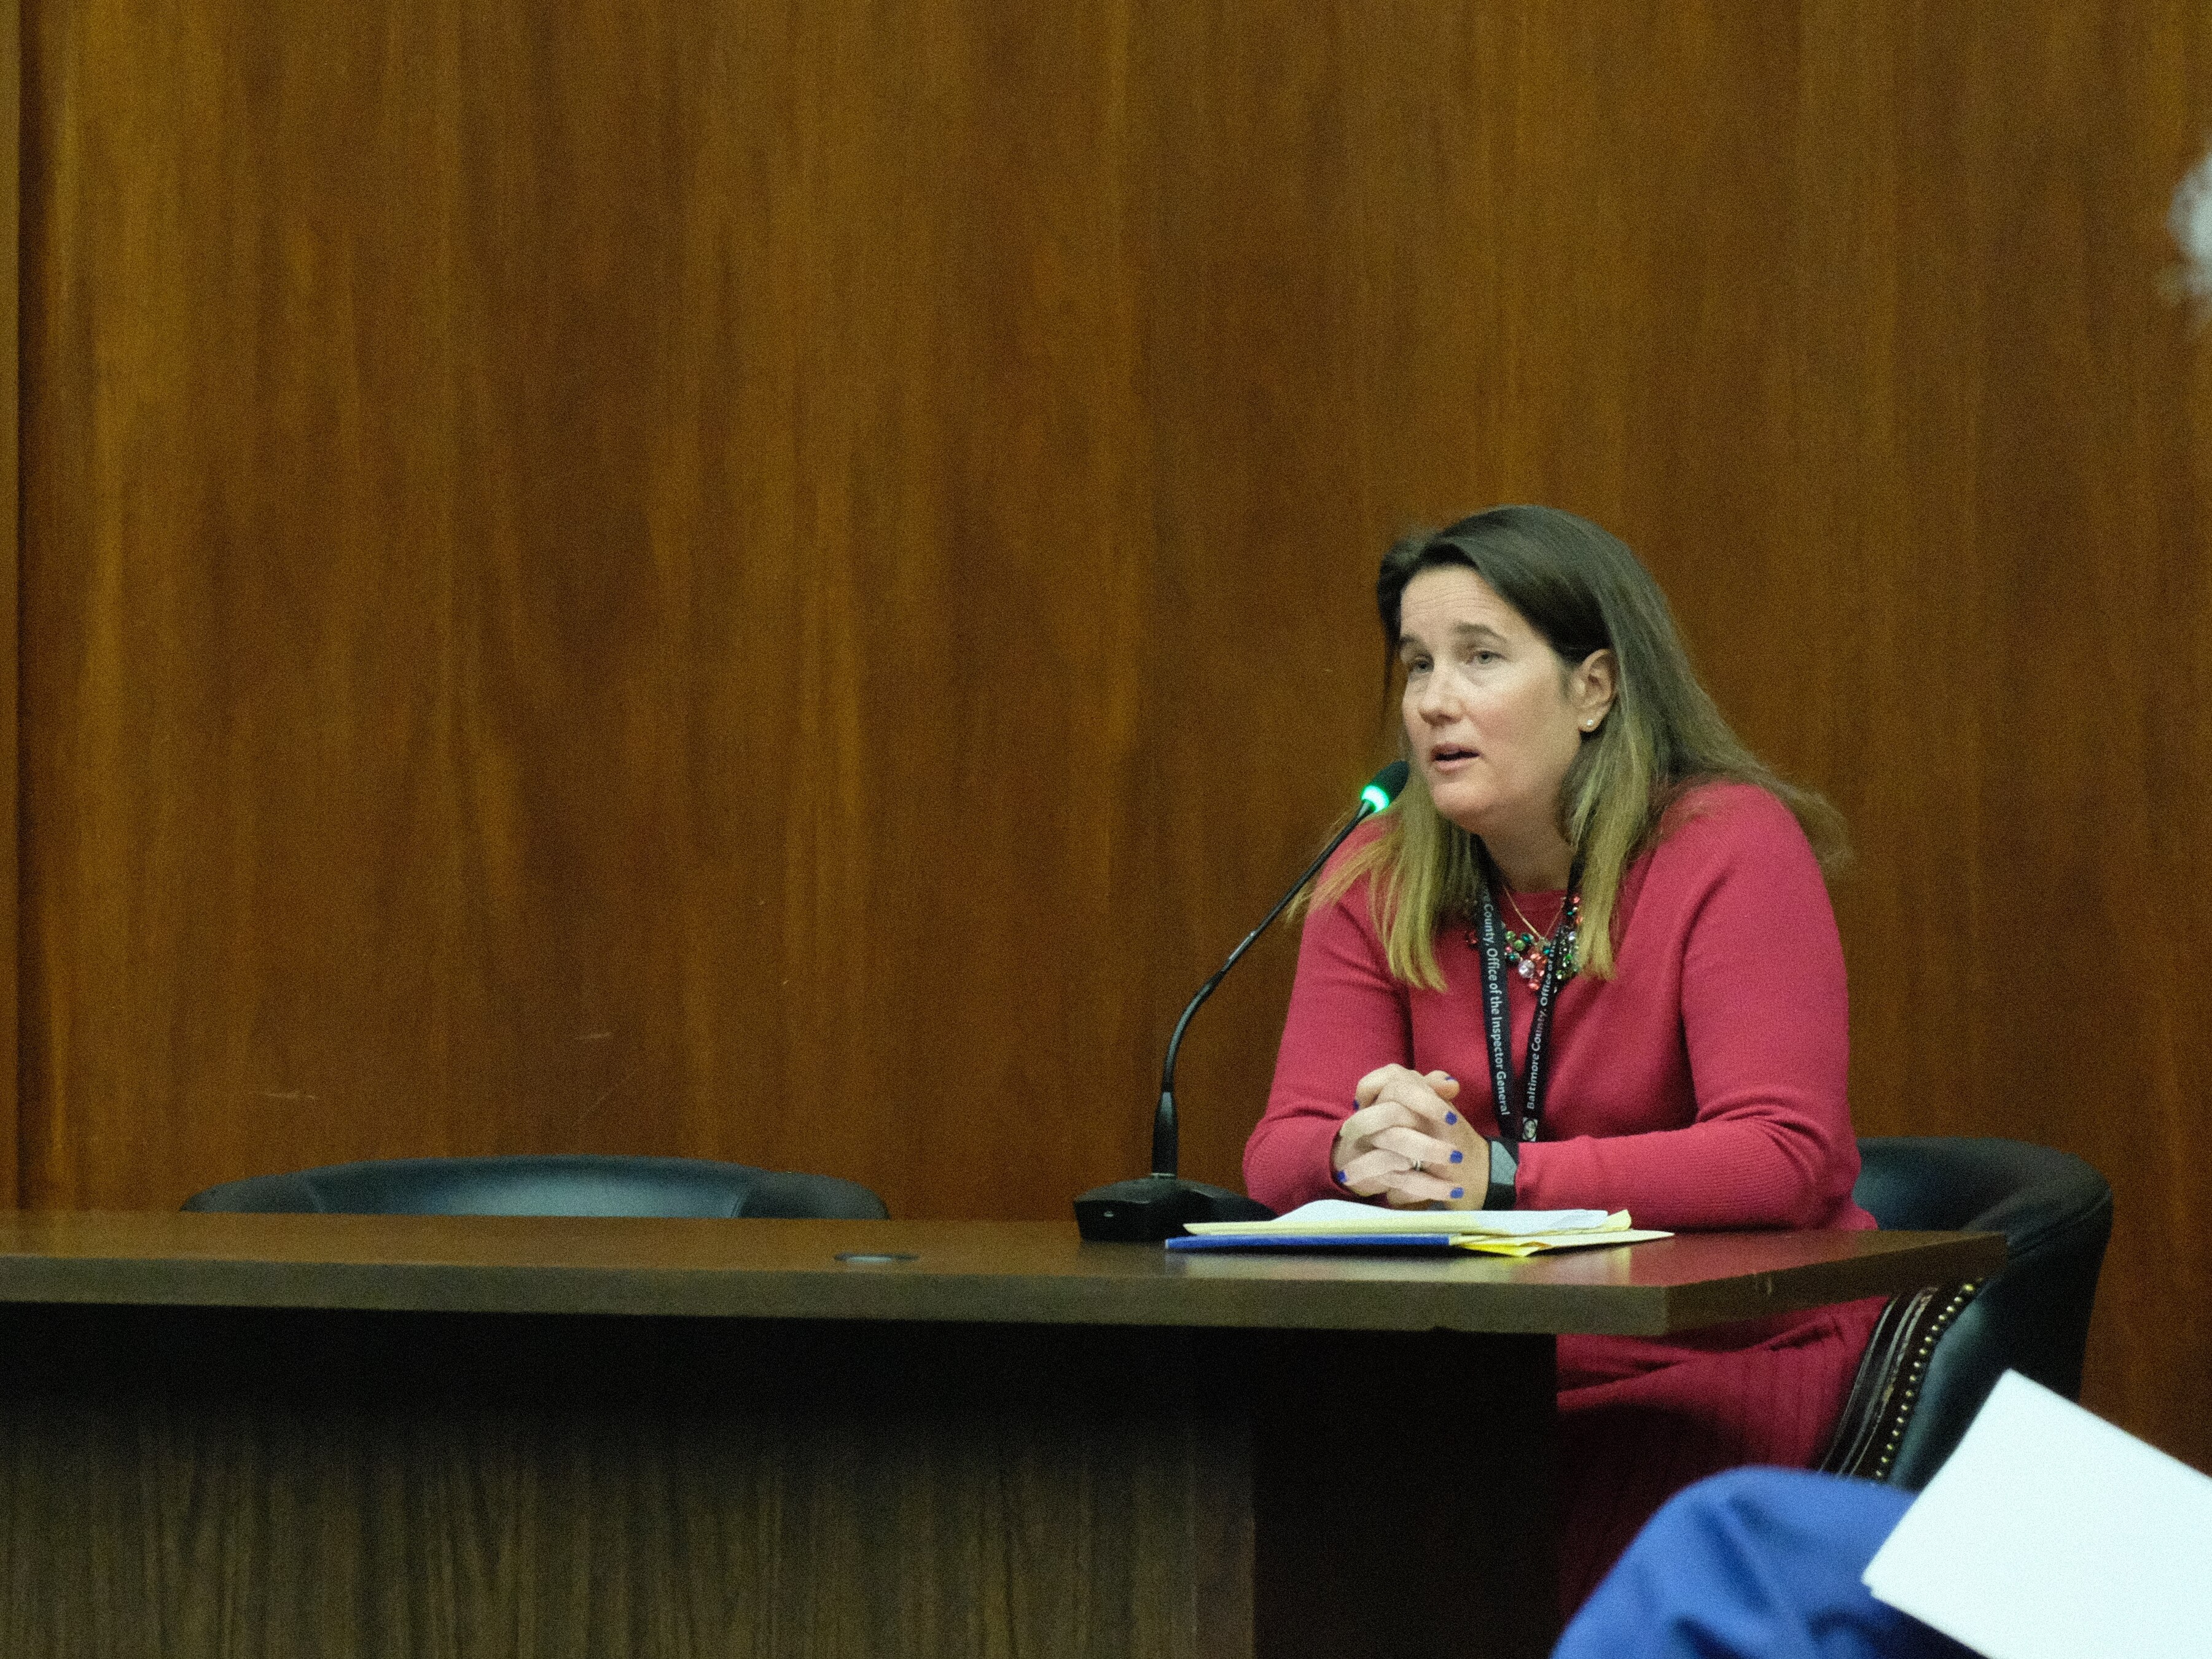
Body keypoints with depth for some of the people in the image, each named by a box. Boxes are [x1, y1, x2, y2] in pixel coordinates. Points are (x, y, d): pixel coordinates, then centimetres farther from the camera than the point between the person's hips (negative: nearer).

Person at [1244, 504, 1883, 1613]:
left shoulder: (1731, 848, -9)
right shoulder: (1378, 883, 7)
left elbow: (1784, 1158, -18)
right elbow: (1282, 1152, 2)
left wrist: (1497, 1177, -27)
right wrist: (1362, 1153, -23)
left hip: (1726, 1364, -5)